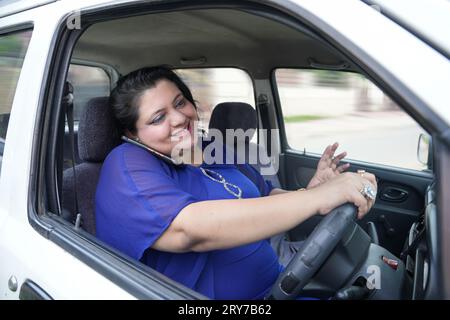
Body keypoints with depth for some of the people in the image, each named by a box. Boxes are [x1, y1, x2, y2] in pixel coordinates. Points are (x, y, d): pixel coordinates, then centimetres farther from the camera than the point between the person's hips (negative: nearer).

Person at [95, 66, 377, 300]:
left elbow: (270, 200, 19)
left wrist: (311, 189, -3)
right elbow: (191, 229, -30)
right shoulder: (129, 166, -14)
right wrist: (316, 199, -31)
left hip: (275, 284, 7)